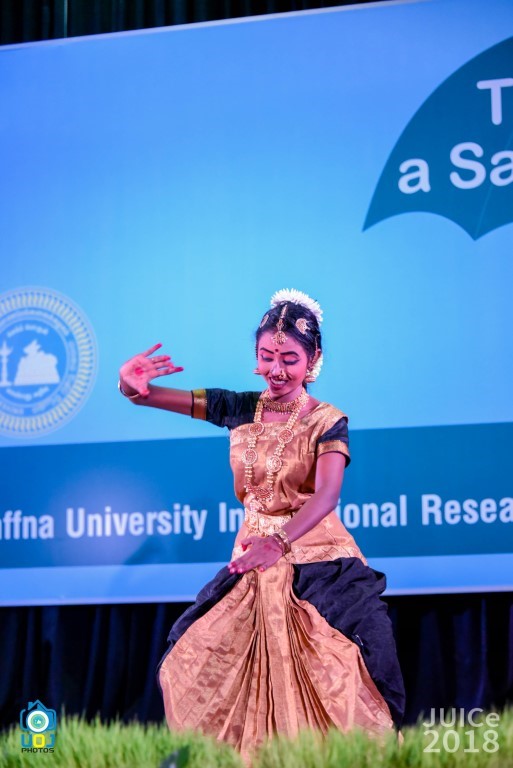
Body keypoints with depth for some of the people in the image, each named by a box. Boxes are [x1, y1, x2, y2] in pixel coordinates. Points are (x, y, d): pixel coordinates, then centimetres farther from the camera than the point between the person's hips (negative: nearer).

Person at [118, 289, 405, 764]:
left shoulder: (327, 422, -7)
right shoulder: (240, 409, 4)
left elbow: (326, 495, -24)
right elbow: (145, 396, 2)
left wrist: (279, 541, -43)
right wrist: (130, 383, -24)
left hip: (319, 563, -4)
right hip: (252, 563, 4)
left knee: (343, 672, -20)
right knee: (196, 670, -4)